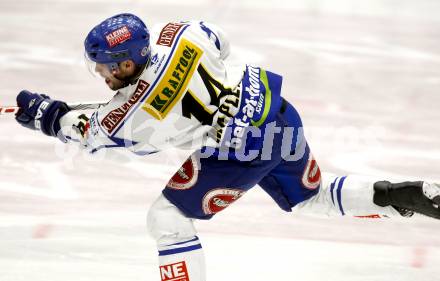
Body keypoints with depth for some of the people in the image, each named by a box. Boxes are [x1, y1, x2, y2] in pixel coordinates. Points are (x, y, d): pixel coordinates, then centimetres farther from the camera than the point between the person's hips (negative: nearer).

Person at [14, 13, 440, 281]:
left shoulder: (133, 112, -18)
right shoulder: (173, 33, -4)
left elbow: (88, 133, 3)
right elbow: (219, 44, 18)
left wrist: (41, 112, 17)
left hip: (239, 153, -8)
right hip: (275, 110, 8)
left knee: (167, 218, 4)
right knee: (313, 196, 31)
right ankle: (399, 197, 18)